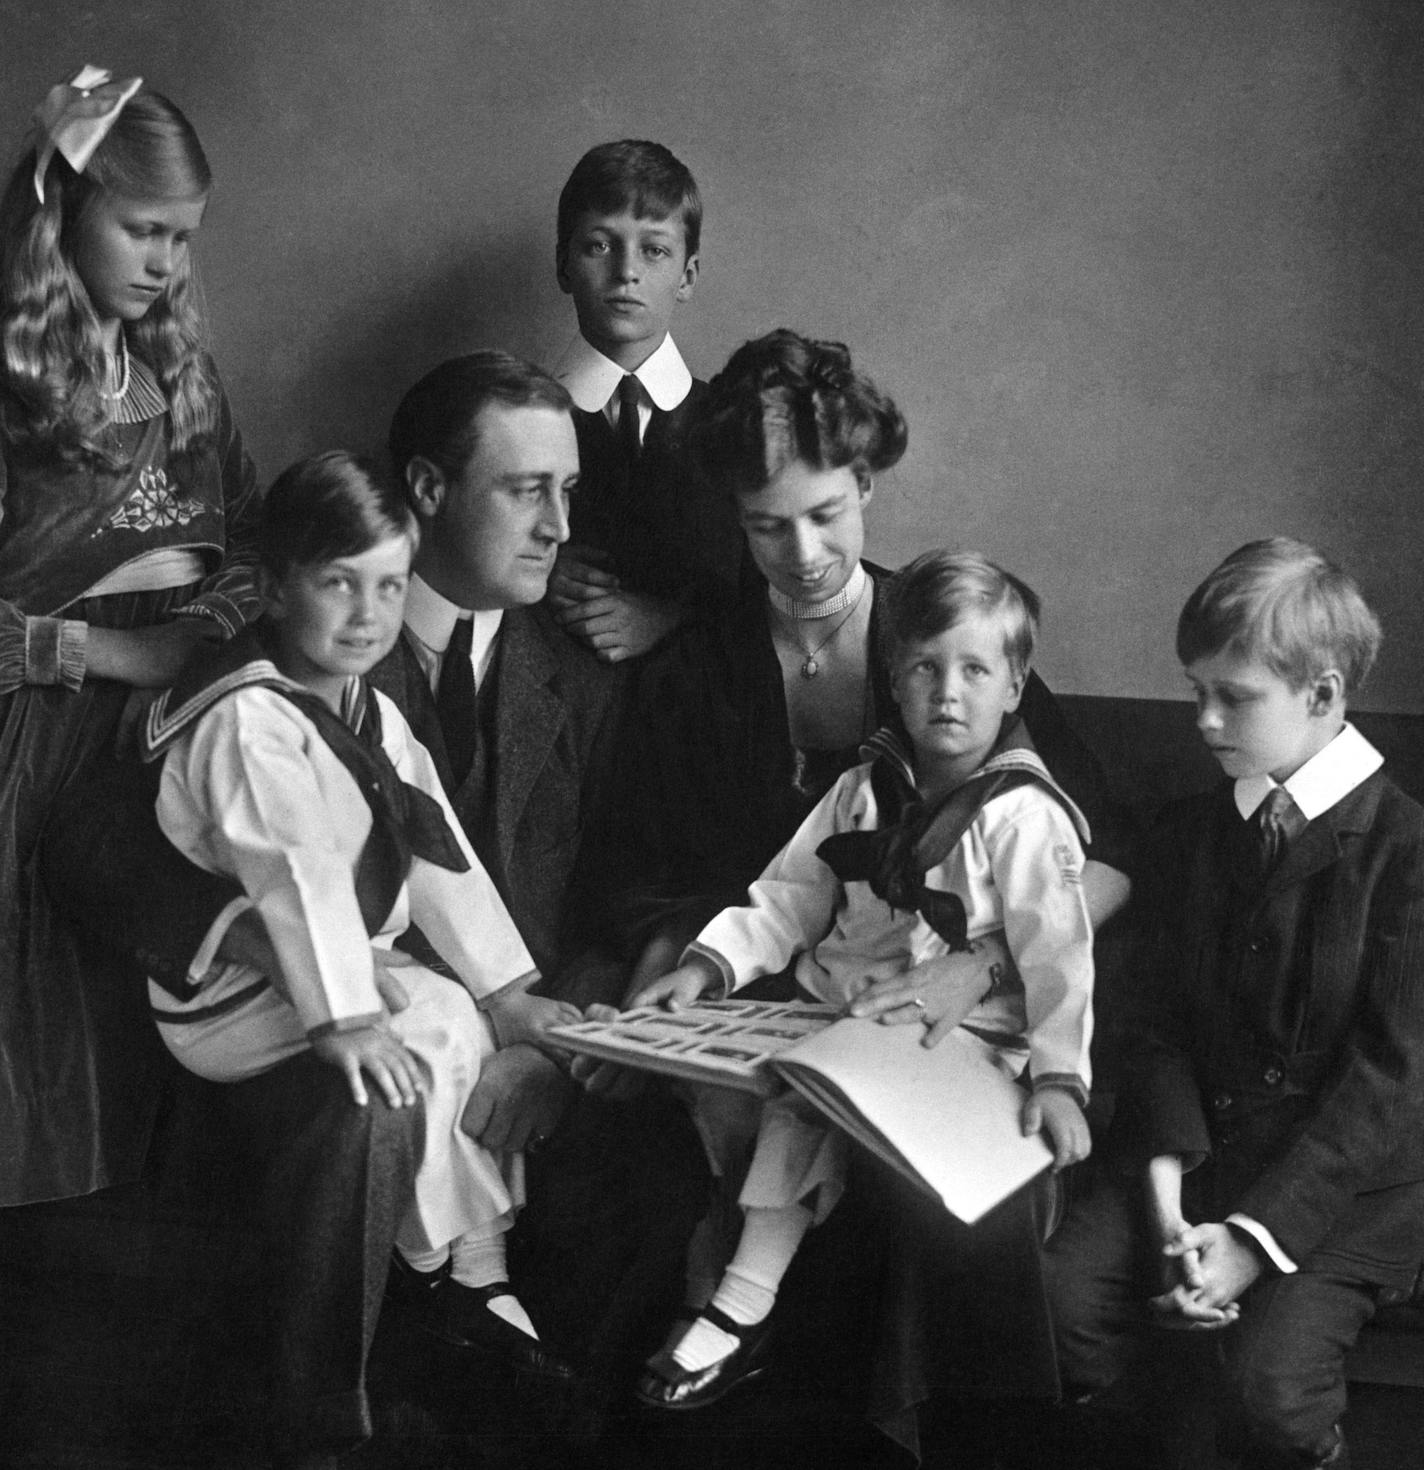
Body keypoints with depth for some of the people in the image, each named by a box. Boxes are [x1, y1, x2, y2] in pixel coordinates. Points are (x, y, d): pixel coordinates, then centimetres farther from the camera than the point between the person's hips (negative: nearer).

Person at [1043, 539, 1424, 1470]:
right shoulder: (1190, 837, 9)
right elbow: (1167, 1026, 8)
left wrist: (1256, 1235, -20)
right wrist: (1166, 1183, -10)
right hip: (1203, 1150, 5)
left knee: (1273, 1379, -26)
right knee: (1061, 1292, -18)